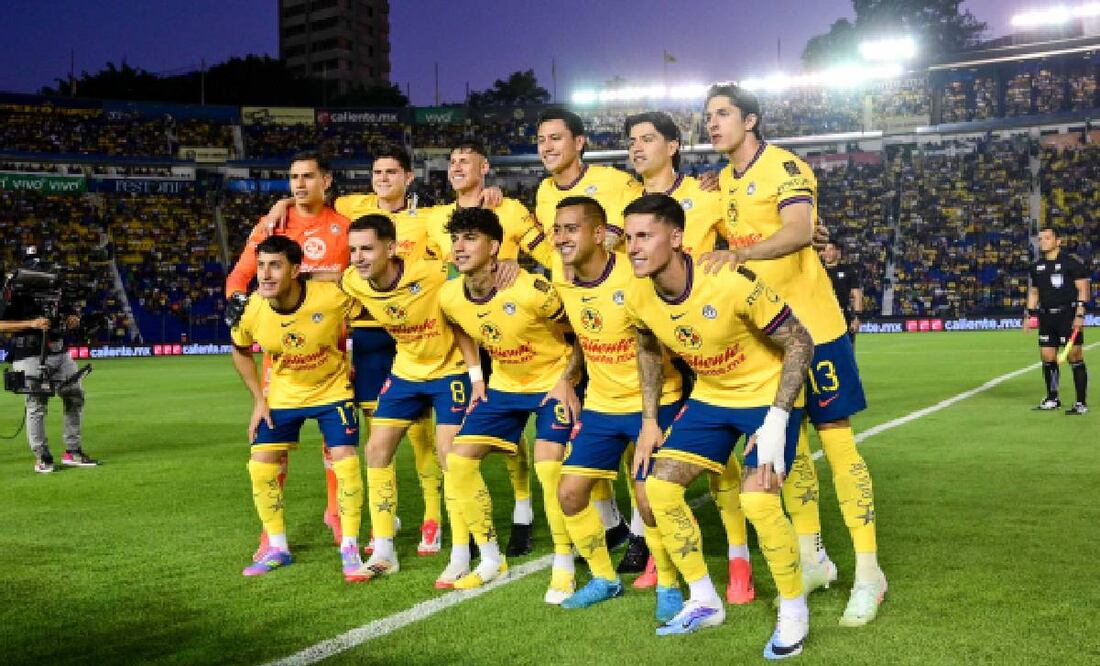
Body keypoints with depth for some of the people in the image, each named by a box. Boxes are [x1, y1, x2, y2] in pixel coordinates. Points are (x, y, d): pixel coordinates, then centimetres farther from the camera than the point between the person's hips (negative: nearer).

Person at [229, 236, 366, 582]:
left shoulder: (332, 297, -28)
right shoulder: (252, 310, -19)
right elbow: (240, 351, 4)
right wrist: (259, 399, 0)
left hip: (333, 390, -3)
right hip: (282, 395, 3)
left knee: (345, 461, -15)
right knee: (260, 466, -2)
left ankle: (350, 549, 2)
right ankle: (277, 548, 18)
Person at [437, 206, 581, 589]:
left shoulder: (530, 291, -27)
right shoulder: (450, 297, -10)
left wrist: (567, 381, -20)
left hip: (553, 382, -6)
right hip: (503, 385, 6)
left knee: (549, 468, -20)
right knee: (458, 460, -2)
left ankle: (564, 565, 1)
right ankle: (490, 560, 13)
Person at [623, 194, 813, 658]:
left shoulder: (731, 283, -32)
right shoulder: (638, 299, -13)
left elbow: (800, 343, -22)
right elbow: (649, 349, 11)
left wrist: (777, 420, -28)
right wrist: (649, 420, 6)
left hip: (769, 396, -6)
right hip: (709, 398, 7)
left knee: (757, 500, -23)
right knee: (659, 486, -1)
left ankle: (794, 611, 2)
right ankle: (704, 602, 17)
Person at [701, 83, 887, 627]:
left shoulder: (784, 167, -12)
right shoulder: (723, 180, 11)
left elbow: (799, 231, -29)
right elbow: (726, 242, 22)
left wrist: (739, 253, -44)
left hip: (812, 323, -7)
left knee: (836, 440, -5)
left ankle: (868, 572, 2)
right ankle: (812, 558, 23)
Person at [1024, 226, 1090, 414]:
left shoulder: (1071, 263, -5)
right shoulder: (1036, 267, 13)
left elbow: (1083, 289, -7)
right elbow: (1033, 292, 21)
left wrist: (1080, 314, -15)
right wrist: (1029, 315, 13)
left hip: (1069, 316, -6)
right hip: (1046, 317, 6)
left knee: (1075, 358, -7)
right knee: (1047, 358, 6)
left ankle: (1082, 403, -3)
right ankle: (1052, 399, 20)